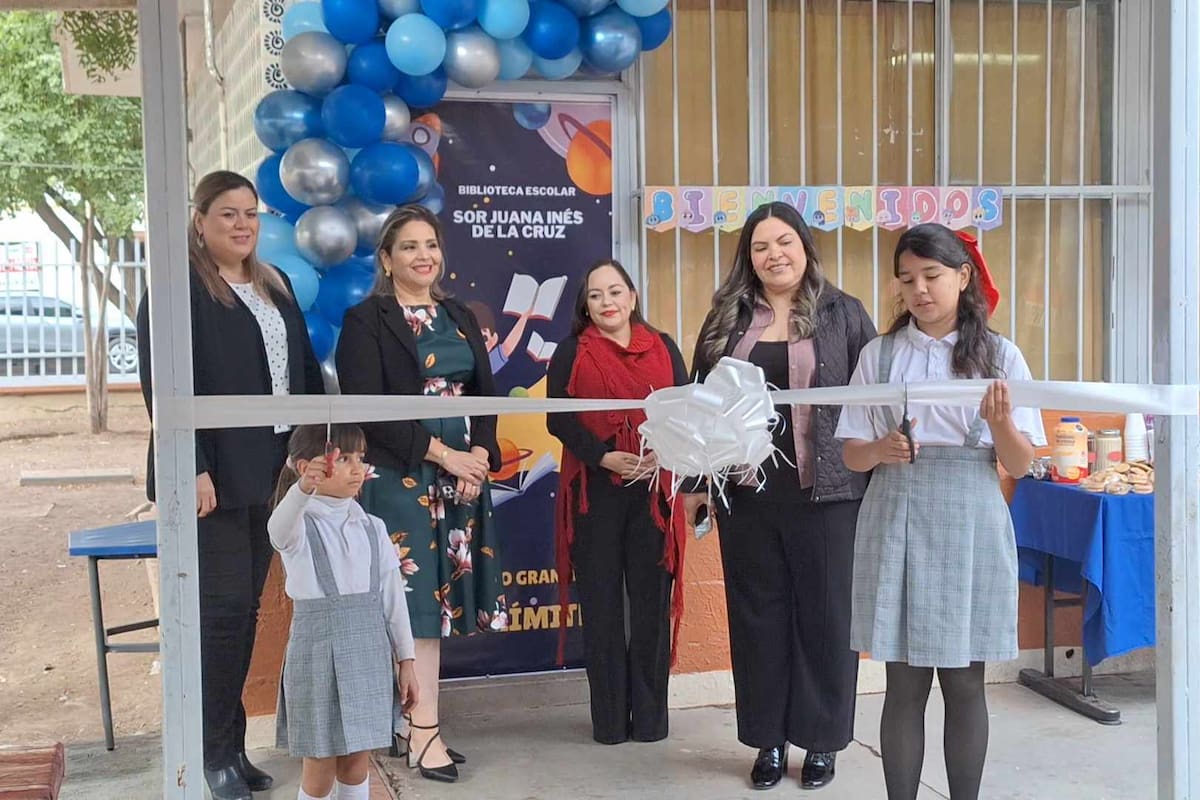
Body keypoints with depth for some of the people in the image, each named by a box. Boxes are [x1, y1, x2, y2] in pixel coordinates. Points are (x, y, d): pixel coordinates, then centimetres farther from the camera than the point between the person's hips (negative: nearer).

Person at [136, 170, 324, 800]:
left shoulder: (275, 285, 15)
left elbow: (305, 370, 17)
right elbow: (163, 386, -13)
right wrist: (193, 468, -20)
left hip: (270, 472, 7)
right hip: (215, 476, -6)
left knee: (246, 607, 10)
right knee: (225, 605, -4)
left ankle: (232, 742, 20)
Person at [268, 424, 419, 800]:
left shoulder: (371, 527, 6)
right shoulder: (300, 525, -9)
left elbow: (392, 595, 10)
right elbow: (279, 528, -35)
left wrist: (406, 659, 9)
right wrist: (304, 488, -56)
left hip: (368, 652, 4)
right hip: (317, 653, -4)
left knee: (356, 764, 12)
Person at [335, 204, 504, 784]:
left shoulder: (460, 318, 14)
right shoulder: (366, 321, -4)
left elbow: (485, 395, 11)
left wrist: (480, 455, -7)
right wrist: (442, 454, -15)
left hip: (463, 475, 6)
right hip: (399, 479, -6)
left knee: (440, 599, 7)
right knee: (417, 599, -5)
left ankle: (411, 725, 15)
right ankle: (424, 734, 2)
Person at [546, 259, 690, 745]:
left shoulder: (662, 349, 12)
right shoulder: (572, 353, 8)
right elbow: (558, 419, -2)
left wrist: (663, 454, -14)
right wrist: (604, 457, -17)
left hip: (654, 489, 1)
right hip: (596, 491, -1)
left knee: (651, 598, 2)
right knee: (602, 601, 2)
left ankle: (650, 715, 12)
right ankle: (610, 718, 10)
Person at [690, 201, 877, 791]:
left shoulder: (842, 313, 1)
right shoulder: (727, 319, 9)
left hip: (826, 493, -2)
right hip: (747, 494, 3)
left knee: (825, 615, 5)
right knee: (758, 616, 9)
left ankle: (821, 741, 19)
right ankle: (768, 739, 21)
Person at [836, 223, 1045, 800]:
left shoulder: (1000, 355, 2)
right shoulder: (879, 354, 4)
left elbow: (1019, 464, 0)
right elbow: (852, 455, 5)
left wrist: (1000, 422, -20)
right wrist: (880, 451, -17)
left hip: (968, 527, 0)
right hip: (898, 525, 0)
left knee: (964, 682, 7)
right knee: (905, 684, 4)